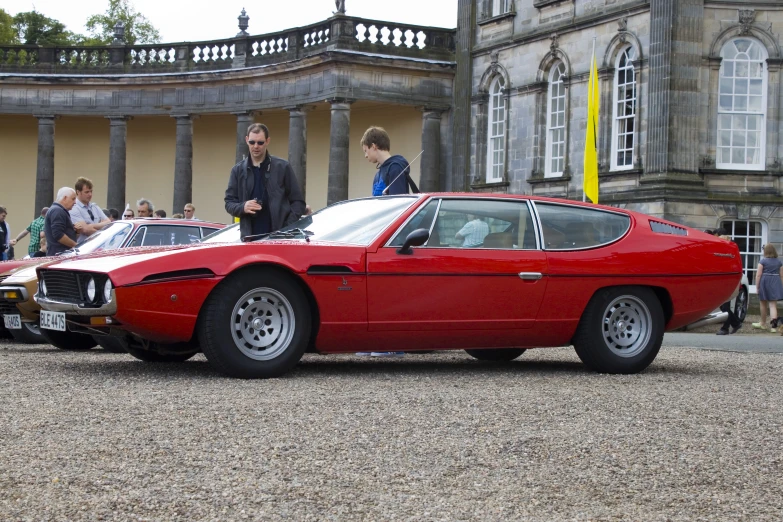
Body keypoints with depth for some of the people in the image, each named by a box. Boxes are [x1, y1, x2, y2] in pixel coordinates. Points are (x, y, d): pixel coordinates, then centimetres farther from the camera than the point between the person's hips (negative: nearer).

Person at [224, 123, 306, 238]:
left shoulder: (282, 167, 4)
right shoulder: (238, 170, 12)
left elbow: (298, 201, 6)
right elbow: (229, 202, 13)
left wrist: (288, 228, -8)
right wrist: (242, 207, -9)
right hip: (249, 236, 2)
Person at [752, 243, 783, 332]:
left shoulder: (763, 261, -6)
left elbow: (758, 275, -10)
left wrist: (757, 286, -5)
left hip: (765, 282, -2)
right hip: (775, 284, 2)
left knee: (763, 304, 15)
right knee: (773, 305, -2)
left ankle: (763, 323, 29)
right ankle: (773, 324, -22)